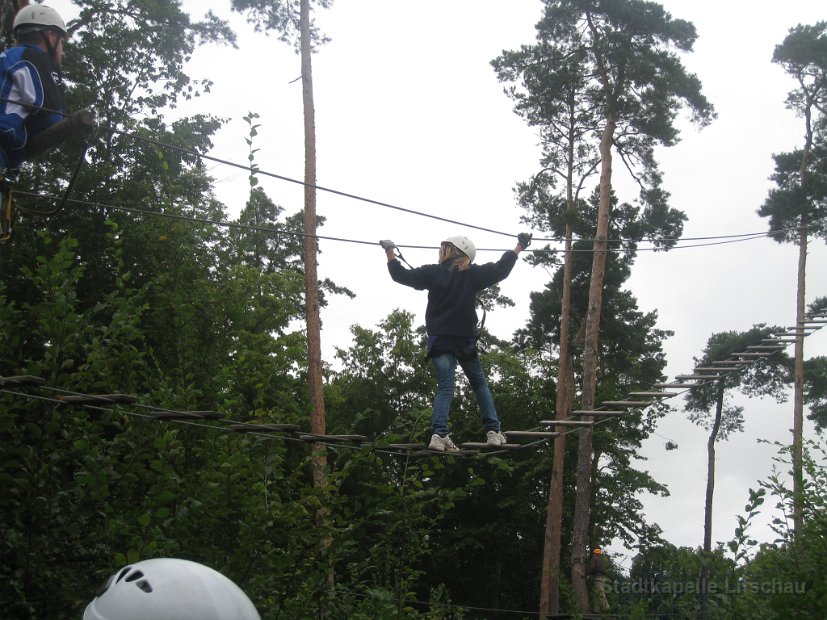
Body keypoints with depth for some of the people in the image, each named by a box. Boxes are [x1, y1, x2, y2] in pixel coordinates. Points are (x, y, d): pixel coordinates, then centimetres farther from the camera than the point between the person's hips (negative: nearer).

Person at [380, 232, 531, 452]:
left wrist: (389, 252, 19)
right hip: (465, 340, 0)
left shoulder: (433, 273, 0)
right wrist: (519, 247, 15)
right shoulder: (472, 274, 0)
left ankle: (439, 433, -21)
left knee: (445, 388, -2)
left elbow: (401, 275, 4)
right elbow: (500, 269, 3)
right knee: (479, 384, 14)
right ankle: (493, 431, 7)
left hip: (439, 340, 0)